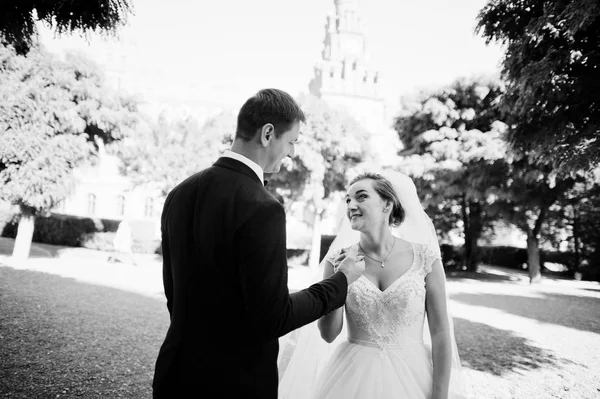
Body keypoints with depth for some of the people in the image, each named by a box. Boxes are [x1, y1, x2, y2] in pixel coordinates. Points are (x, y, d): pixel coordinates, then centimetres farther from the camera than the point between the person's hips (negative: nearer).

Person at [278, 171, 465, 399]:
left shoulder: (424, 256, -8)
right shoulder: (338, 260, -5)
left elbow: (440, 332, -4)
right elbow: (328, 335, -5)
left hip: (411, 374, 0)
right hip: (352, 376, 1)